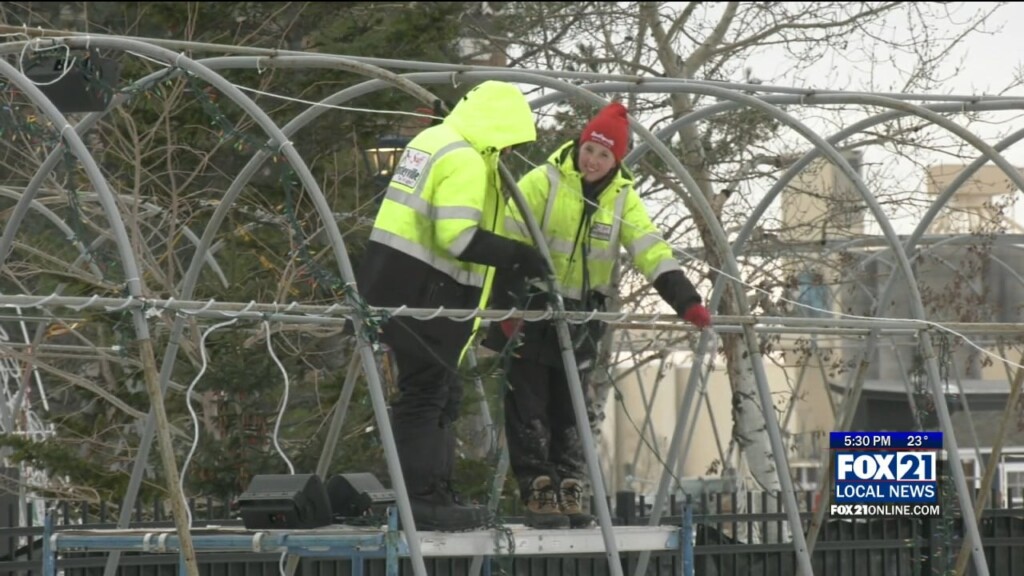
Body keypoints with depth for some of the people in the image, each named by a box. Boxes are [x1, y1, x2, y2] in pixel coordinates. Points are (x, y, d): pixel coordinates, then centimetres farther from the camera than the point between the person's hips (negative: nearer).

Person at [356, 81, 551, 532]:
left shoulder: (433, 142, 18)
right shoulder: (464, 160, -15)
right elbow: (459, 237, -23)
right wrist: (517, 256, -16)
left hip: (394, 281, 10)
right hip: (421, 291, -10)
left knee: (439, 392, 16)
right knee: (425, 392, -8)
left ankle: (436, 495, 21)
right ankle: (422, 501, -7)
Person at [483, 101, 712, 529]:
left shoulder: (622, 198, 0)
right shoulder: (543, 182, -12)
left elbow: (653, 251, -10)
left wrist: (686, 301, -23)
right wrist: (505, 307, -18)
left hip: (579, 316, 4)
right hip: (530, 310, -4)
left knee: (568, 411, 9)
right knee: (529, 410, -4)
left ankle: (567, 493, 14)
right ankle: (537, 494, -1)